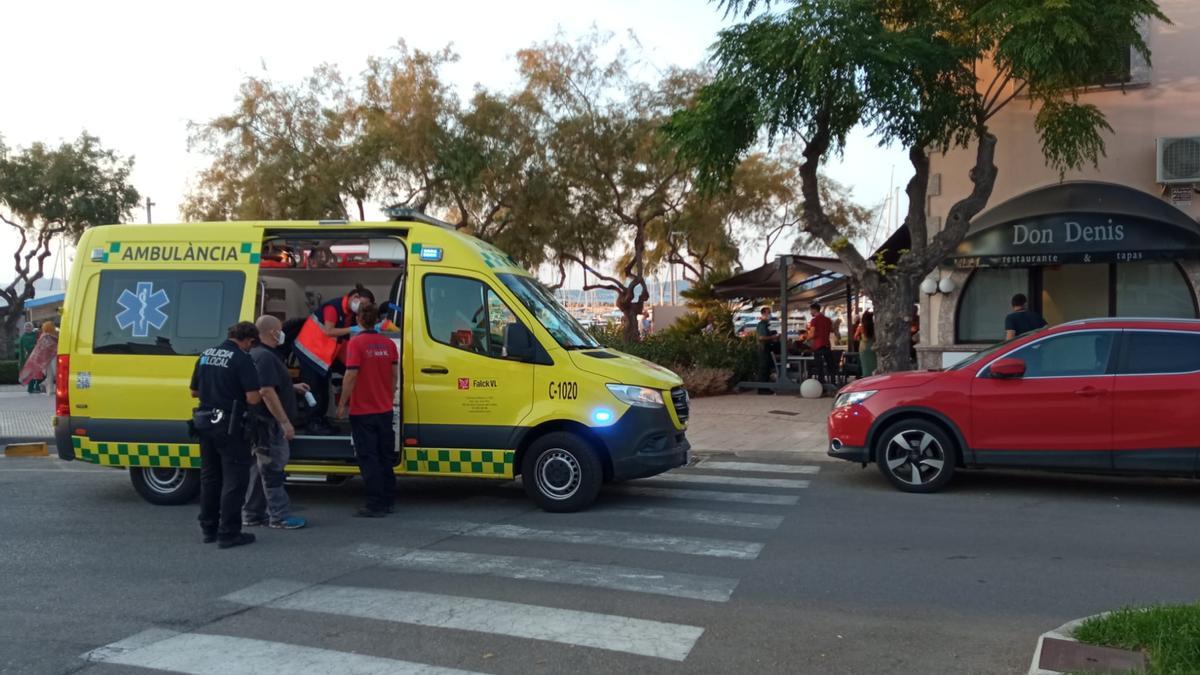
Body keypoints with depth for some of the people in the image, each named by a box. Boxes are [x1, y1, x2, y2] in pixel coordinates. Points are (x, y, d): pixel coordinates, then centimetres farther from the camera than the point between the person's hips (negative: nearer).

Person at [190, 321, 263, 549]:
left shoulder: (206, 355, 9)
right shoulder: (242, 359, -14)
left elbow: (194, 392, 16)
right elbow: (252, 398, -19)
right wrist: (262, 393, 1)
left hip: (205, 423, 8)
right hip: (230, 426, -7)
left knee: (209, 477, 17)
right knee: (235, 479, 0)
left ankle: (208, 529, 25)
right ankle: (228, 533, 0)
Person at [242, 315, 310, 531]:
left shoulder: (257, 354, 15)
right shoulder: (265, 357, -19)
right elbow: (266, 392, -27)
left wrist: (293, 387, 22)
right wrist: (285, 422, -26)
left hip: (260, 421, 11)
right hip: (269, 421, -11)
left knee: (260, 468, 15)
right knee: (273, 468, -5)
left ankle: (252, 515, 22)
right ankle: (280, 517, 1)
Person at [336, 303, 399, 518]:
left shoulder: (356, 343, -13)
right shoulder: (388, 343, 4)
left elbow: (351, 375, -18)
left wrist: (342, 404, -10)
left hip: (362, 411, -5)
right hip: (384, 410, 5)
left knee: (368, 459, 0)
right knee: (385, 457, 13)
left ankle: (375, 505, 1)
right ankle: (387, 501, 19)